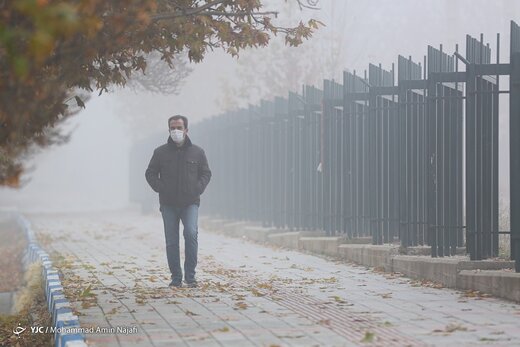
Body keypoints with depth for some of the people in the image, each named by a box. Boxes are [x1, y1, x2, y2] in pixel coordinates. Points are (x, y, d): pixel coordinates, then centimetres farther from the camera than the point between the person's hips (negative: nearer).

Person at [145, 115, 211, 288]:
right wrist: (160, 188, -6)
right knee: (171, 241, 2)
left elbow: (206, 173, 13)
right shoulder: (160, 152, 4)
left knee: (191, 233, -20)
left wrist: (198, 188, -4)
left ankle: (190, 275, -12)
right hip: (168, 204, 1)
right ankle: (176, 278, 12)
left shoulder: (197, 152, 6)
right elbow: (150, 173, 10)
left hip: (190, 203, -1)